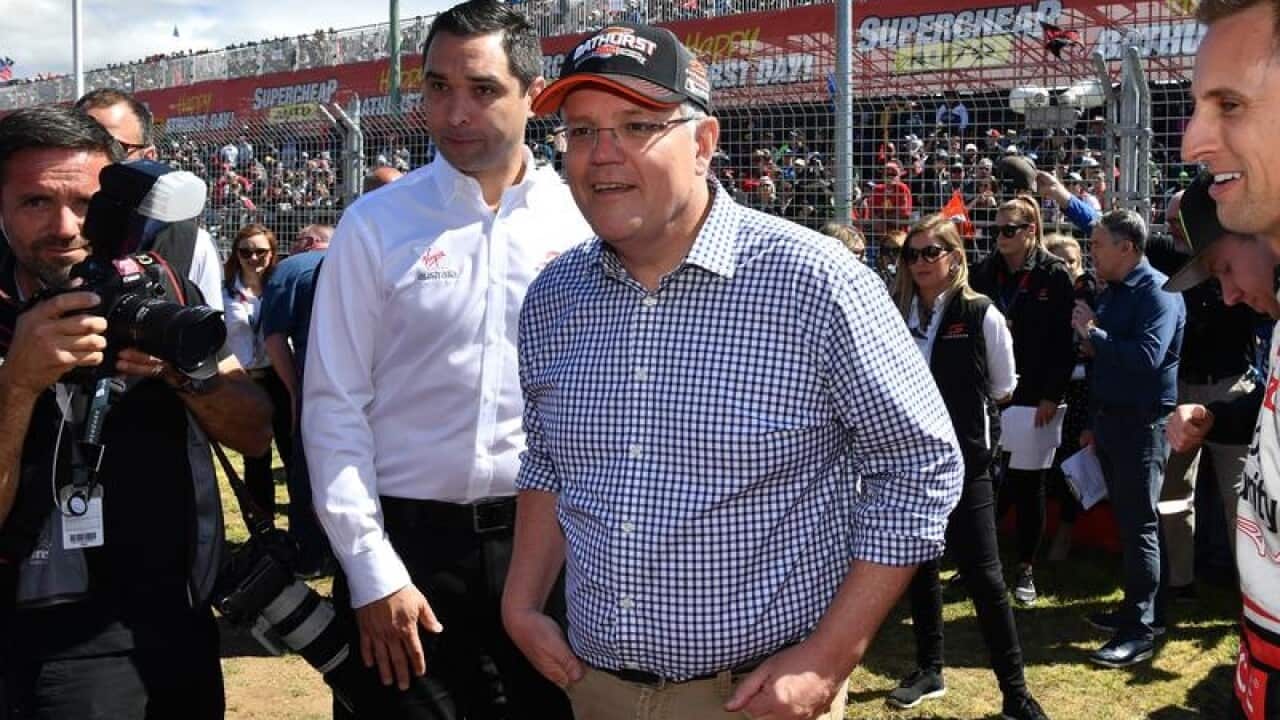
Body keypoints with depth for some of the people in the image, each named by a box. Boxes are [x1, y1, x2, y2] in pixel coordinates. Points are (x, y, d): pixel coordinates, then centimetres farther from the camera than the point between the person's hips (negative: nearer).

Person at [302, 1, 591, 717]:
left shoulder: (583, 223, 1)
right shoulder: (376, 225, -2)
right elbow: (335, 408, -2)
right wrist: (373, 572, -7)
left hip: (544, 538, 1)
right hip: (409, 538, -1)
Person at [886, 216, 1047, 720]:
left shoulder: (981, 315, -8)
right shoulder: (895, 312, 1)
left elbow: (1003, 387, 5)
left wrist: (961, 409, 10)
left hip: (964, 462, -4)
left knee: (983, 576, -3)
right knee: (918, 566, 15)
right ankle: (929, 669, 30)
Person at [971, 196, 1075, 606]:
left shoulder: (1054, 276, -3)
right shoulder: (984, 273, 7)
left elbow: (1064, 341, -6)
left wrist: (1052, 396, -12)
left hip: (1034, 398, -3)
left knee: (1029, 484, 6)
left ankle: (1025, 569, 16)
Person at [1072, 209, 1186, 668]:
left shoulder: (1157, 292, -14)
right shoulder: (1111, 293, 13)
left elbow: (1147, 356, -29)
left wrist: (1094, 333, -20)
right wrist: (1093, 422, 18)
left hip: (1142, 423, -8)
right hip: (1110, 419, 8)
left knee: (1139, 525, -5)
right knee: (1124, 520, 14)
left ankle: (1140, 631, -1)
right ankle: (1135, 606, 25)